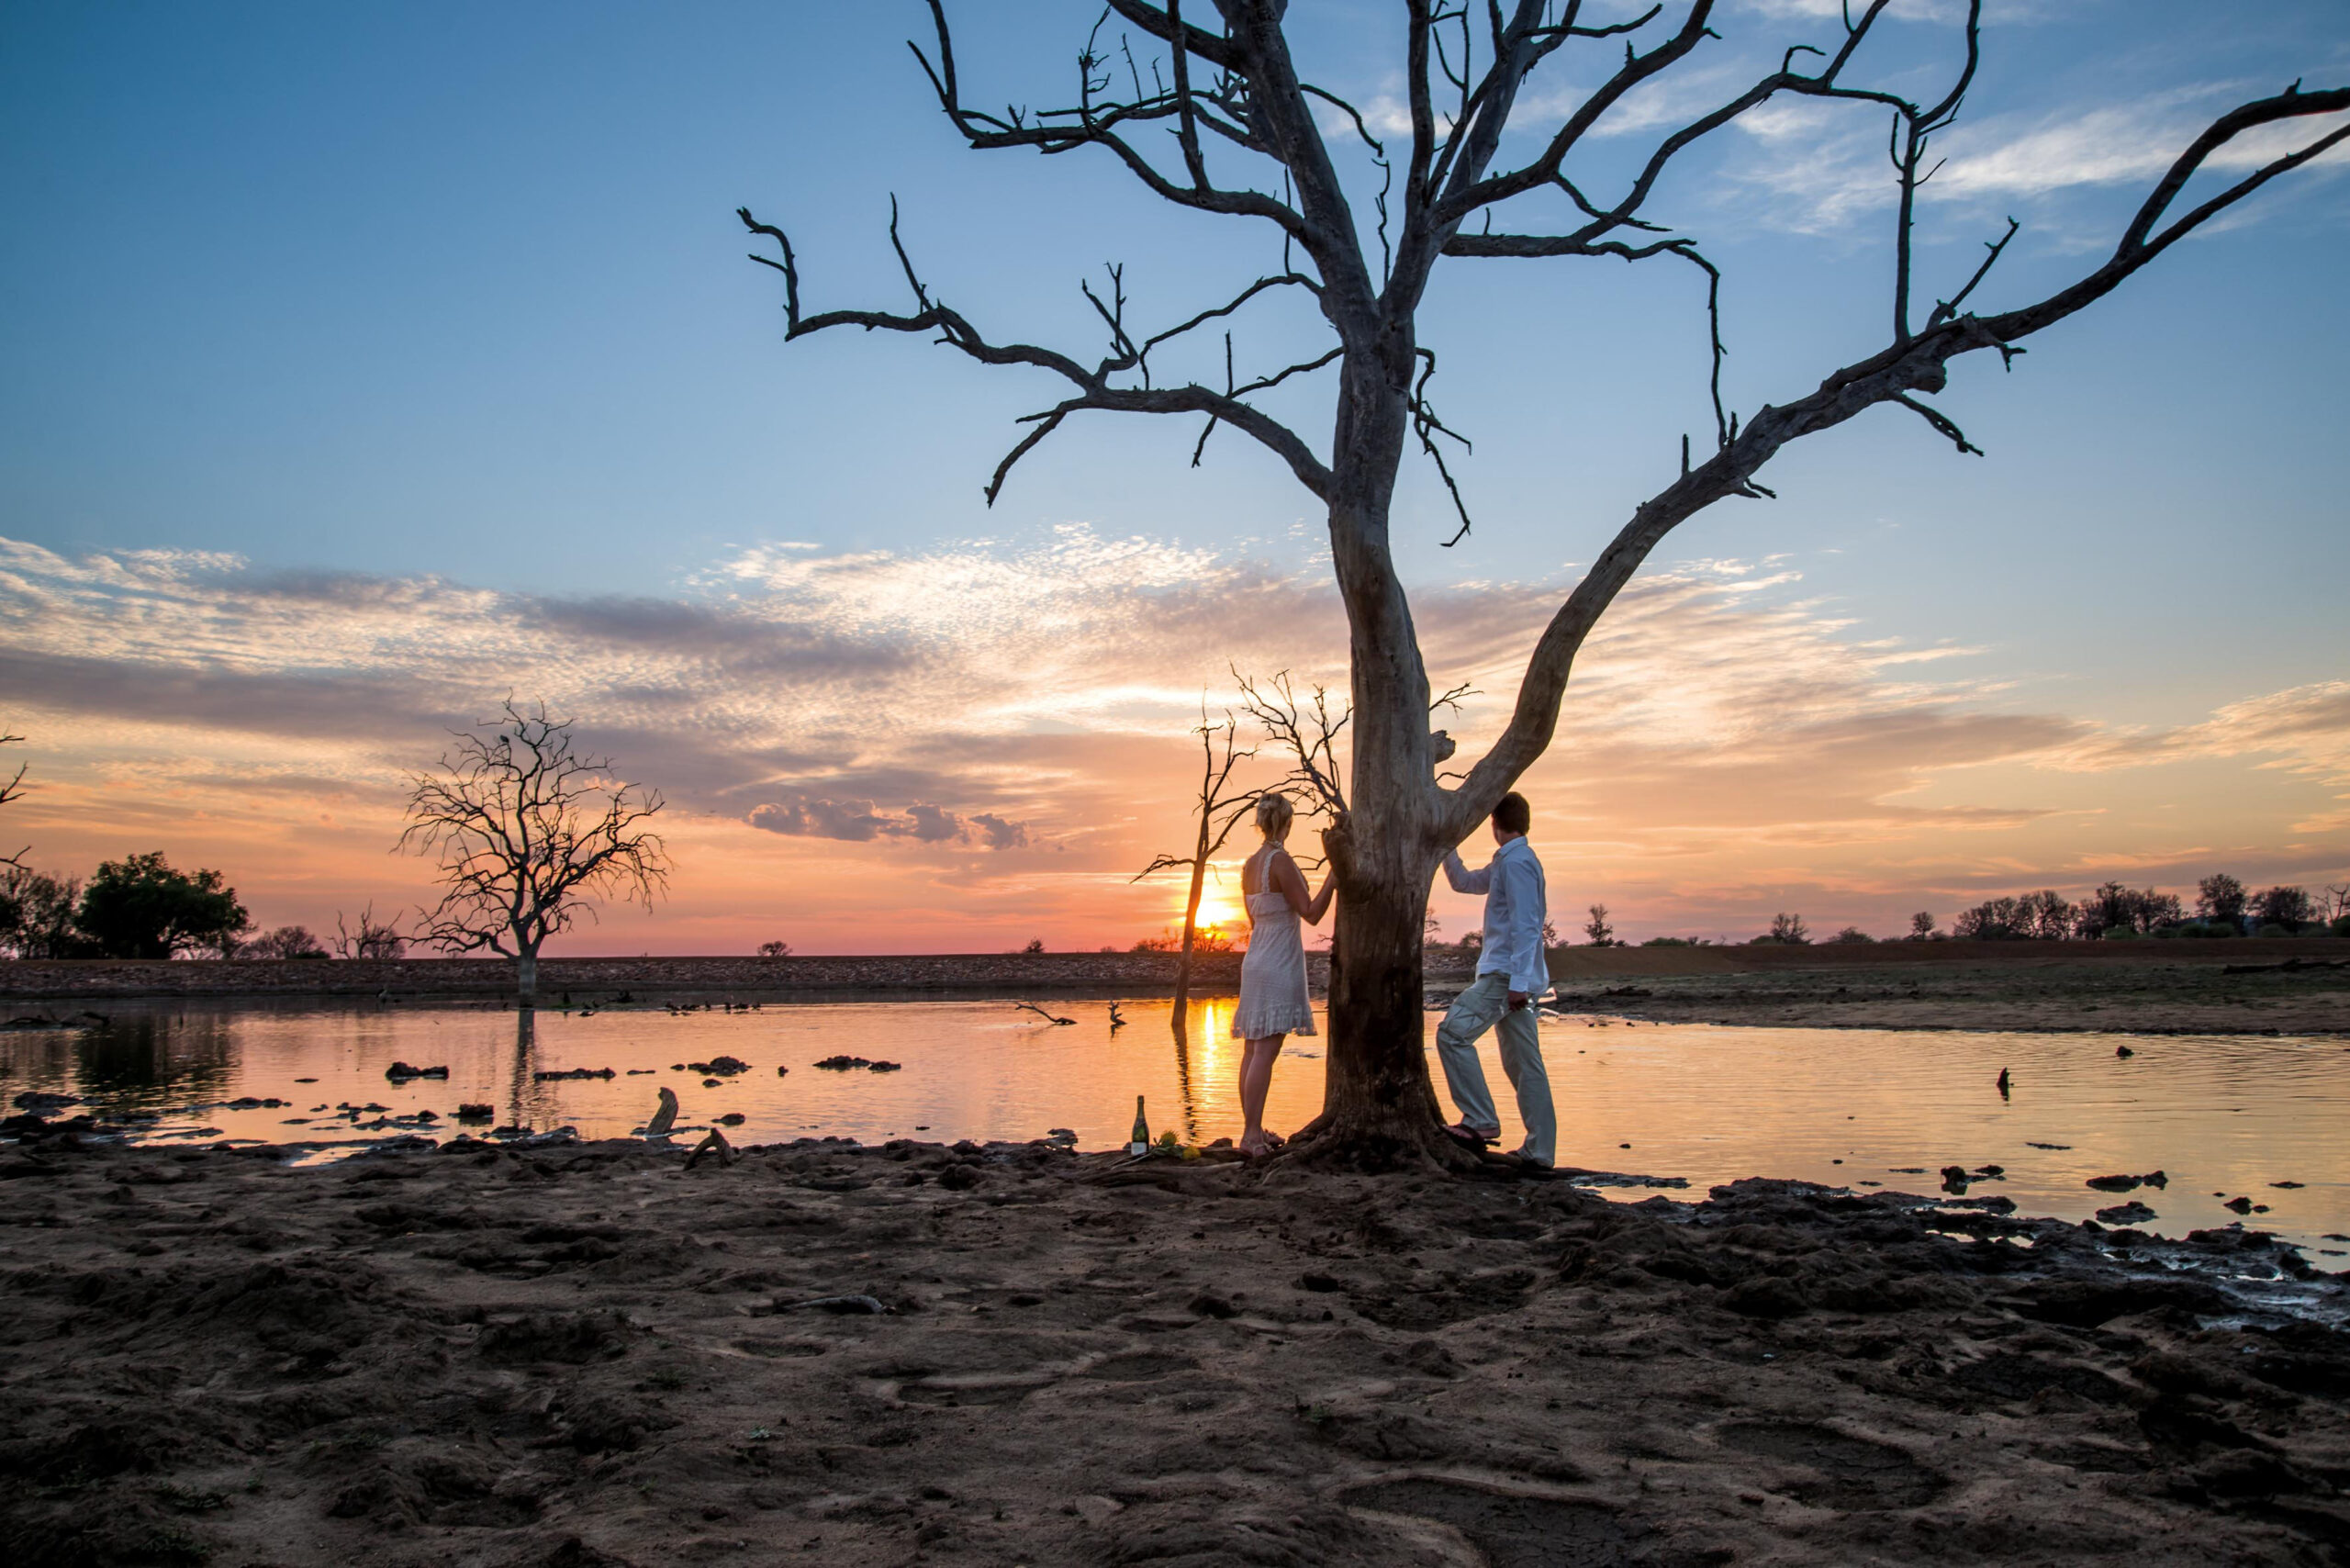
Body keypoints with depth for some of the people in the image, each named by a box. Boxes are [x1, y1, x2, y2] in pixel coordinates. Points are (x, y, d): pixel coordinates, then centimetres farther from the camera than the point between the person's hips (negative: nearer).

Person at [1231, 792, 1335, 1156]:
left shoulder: (1249, 865, 10)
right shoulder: (1280, 860, -14)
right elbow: (1311, 913, -13)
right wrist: (1333, 878, -8)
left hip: (1255, 960, 9)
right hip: (1278, 964, -9)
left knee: (1254, 1049, 10)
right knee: (1265, 1051, -9)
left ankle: (1252, 1130, 16)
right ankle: (1251, 1134, -10)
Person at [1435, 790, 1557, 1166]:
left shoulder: (1516, 862, -12)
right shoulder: (1508, 862, 19)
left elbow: (1525, 926, -19)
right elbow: (1465, 883, 33)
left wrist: (1518, 981, -23)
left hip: (1506, 975, -10)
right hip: (1512, 977, 10)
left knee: (1452, 1033, -14)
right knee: (1523, 1062, 8)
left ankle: (1481, 1121, -12)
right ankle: (1539, 1149, 9)